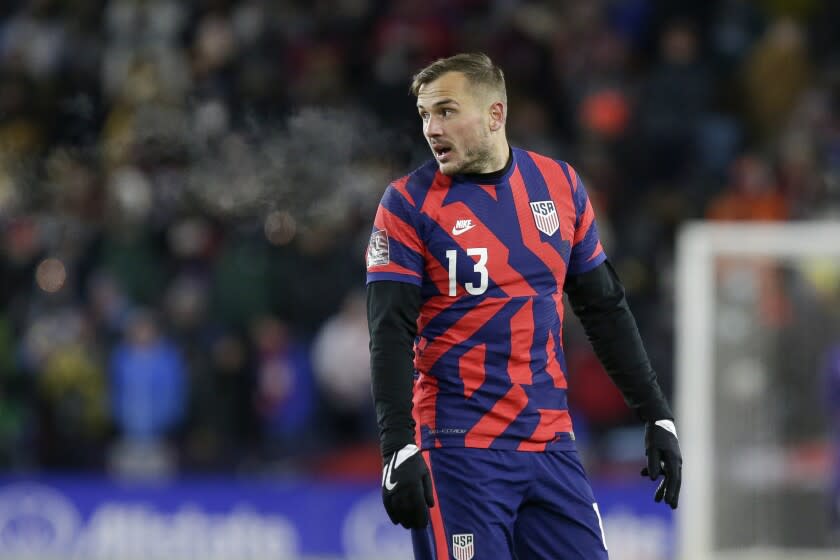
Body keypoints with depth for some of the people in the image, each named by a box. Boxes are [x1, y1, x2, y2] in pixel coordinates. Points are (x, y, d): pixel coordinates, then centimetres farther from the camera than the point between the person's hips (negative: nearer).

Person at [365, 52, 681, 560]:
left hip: (550, 442, 4)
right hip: (458, 452, -4)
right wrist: (398, 451, -19)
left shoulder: (560, 185, 8)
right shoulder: (408, 204, -4)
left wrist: (657, 417, 12)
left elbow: (606, 311, 15)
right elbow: (391, 336, -9)